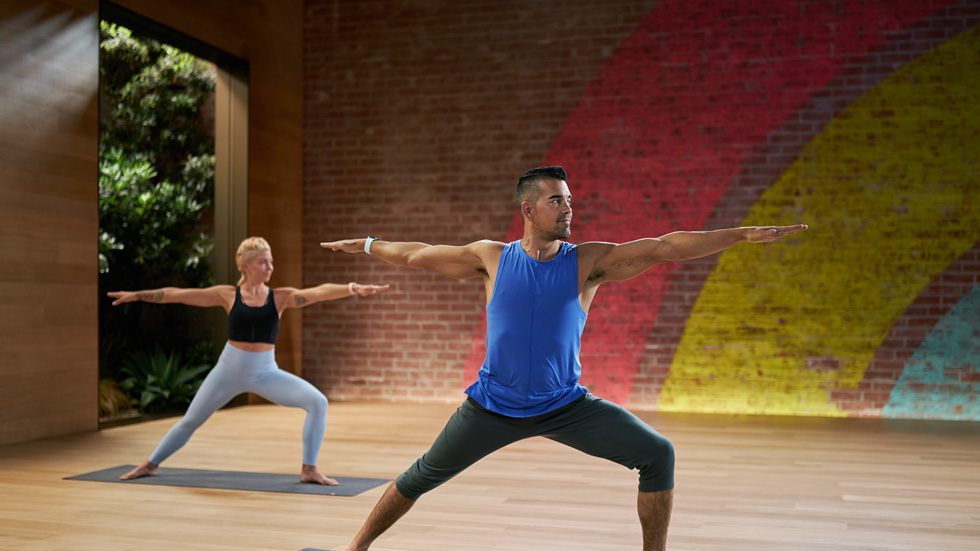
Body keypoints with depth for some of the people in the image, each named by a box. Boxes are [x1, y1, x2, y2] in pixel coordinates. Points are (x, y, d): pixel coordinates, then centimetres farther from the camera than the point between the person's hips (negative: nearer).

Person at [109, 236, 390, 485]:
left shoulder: (281, 297, -5)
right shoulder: (228, 295, -4)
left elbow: (319, 292, -20)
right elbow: (179, 294, 0)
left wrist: (353, 288, -36)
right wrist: (136, 295, 2)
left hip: (265, 372, 0)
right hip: (229, 369, 0)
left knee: (317, 401, -18)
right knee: (190, 421, 11)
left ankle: (308, 470, -8)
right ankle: (149, 465, 36)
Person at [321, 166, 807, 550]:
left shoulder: (588, 261, -9)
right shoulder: (492, 258, -7)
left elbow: (665, 248, -18)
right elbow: (418, 256, 7)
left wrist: (744, 234, -24)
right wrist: (368, 246, 17)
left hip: (565, 405, 0)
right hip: (493, 404, 0)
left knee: (657, 455, -11)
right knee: (424, 475, 8)